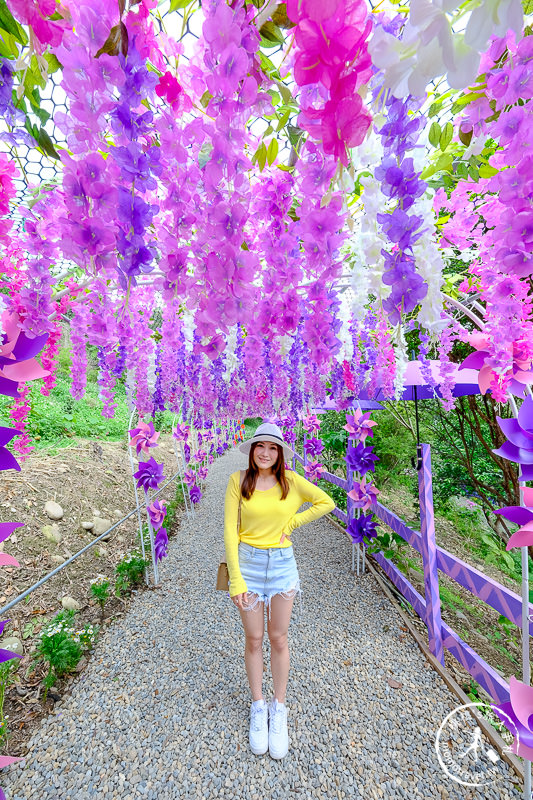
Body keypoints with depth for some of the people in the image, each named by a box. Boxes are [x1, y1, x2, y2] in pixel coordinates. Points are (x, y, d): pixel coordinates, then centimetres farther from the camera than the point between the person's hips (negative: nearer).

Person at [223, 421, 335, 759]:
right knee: (254, 639, 15)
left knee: (279, 638, 15)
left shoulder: (290, 480, -7)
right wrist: (236, 579, -11)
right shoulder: (238, 480, -10)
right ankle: (258, 707, 40)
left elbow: (326, 502, 2)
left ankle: (279, 709, 39)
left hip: (282, 563, 1)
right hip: (248, 562, 0)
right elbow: (230, 530, -8)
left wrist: (293, 521, -4)